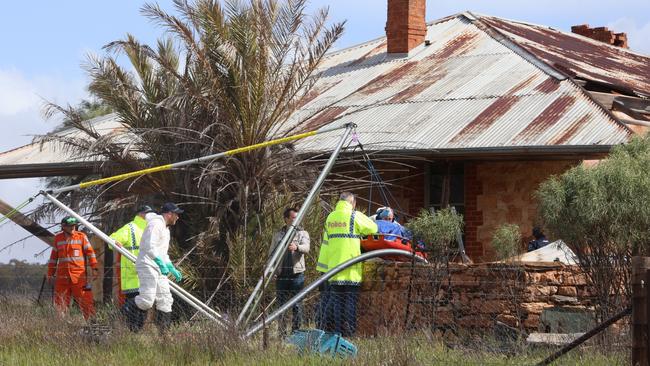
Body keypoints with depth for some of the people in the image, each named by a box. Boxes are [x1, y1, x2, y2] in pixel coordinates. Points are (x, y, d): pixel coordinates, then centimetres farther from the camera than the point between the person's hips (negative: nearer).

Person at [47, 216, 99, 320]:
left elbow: (90, 253, 2)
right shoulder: (58, 238, 12)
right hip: (62, 276, 3)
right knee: (60, 303, 5)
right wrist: (50, 273, 18)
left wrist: (94, 268, -6)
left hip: (79, 276, -3)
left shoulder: (81, 236, 3)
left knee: (85, 300, -7)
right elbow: (53, 257, 19)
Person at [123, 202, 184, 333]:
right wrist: (161, 263, -28)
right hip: (147, 266, -10)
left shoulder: (165, 229, 25)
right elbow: (150, 246, -22)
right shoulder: (155, 224, -8)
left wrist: (172, 269, 29)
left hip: (158, 268, 10)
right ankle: (128, 307, 6)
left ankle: (163, 332, 3)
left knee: (165, 300, 3)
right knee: (147, 300, -20)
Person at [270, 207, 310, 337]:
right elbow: (271, 253, 19)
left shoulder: (302, 233, 6)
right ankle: (282, 333, 10)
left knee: (297, 306, -2)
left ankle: (296, 332, 3)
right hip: (281, 275, 2)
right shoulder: (278, 235, 14)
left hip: (296, 274, -2)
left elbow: (306, 248, -14)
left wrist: (297, 247, -36)